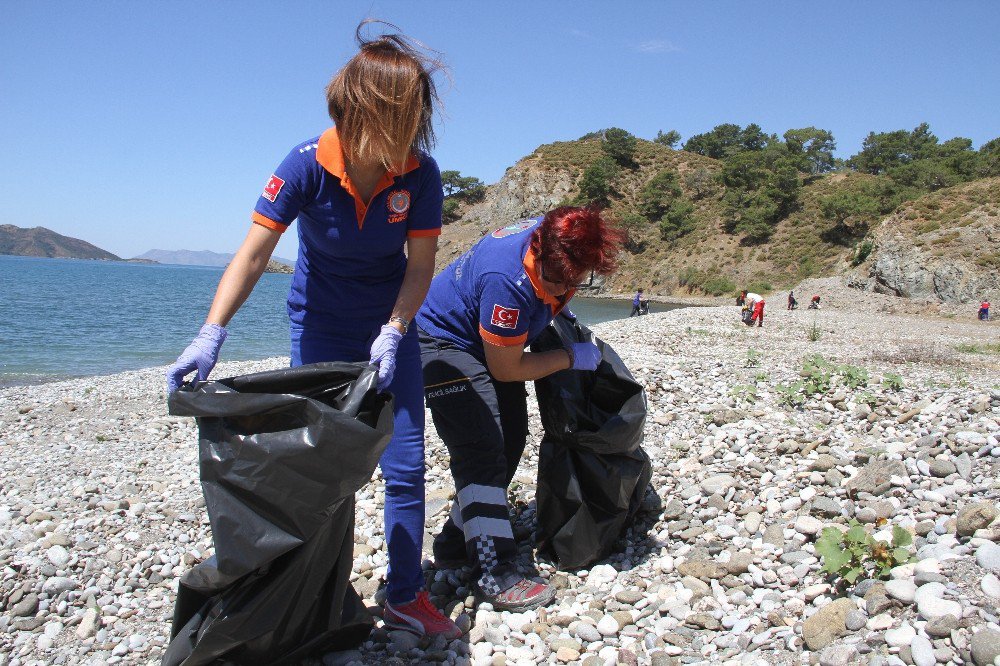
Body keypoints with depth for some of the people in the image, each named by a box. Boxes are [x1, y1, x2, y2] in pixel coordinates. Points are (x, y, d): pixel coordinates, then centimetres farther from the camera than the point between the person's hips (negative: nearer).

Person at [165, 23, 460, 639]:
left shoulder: (421, 174, -16)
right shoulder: (308, 166, -20)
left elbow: (421, 265, -11)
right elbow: (253, 255, -22)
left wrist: (392, 333, -25)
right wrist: (211, 334, -33)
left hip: (391, 326, 1)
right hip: (319, 328, -1)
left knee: (406, 467, -1)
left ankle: (406, 596, 14)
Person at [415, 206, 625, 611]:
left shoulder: (558, 240, -15)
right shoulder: (508, 282, -38)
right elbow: (506, 370, -25)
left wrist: (560, 308, -1)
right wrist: (572, 358, -17)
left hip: (486, 343, 9)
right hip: (445, 342, -9)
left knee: (510, 440, 9)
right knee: (482, 451, -19)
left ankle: (457, 542, 20)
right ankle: (494, 573, -15)